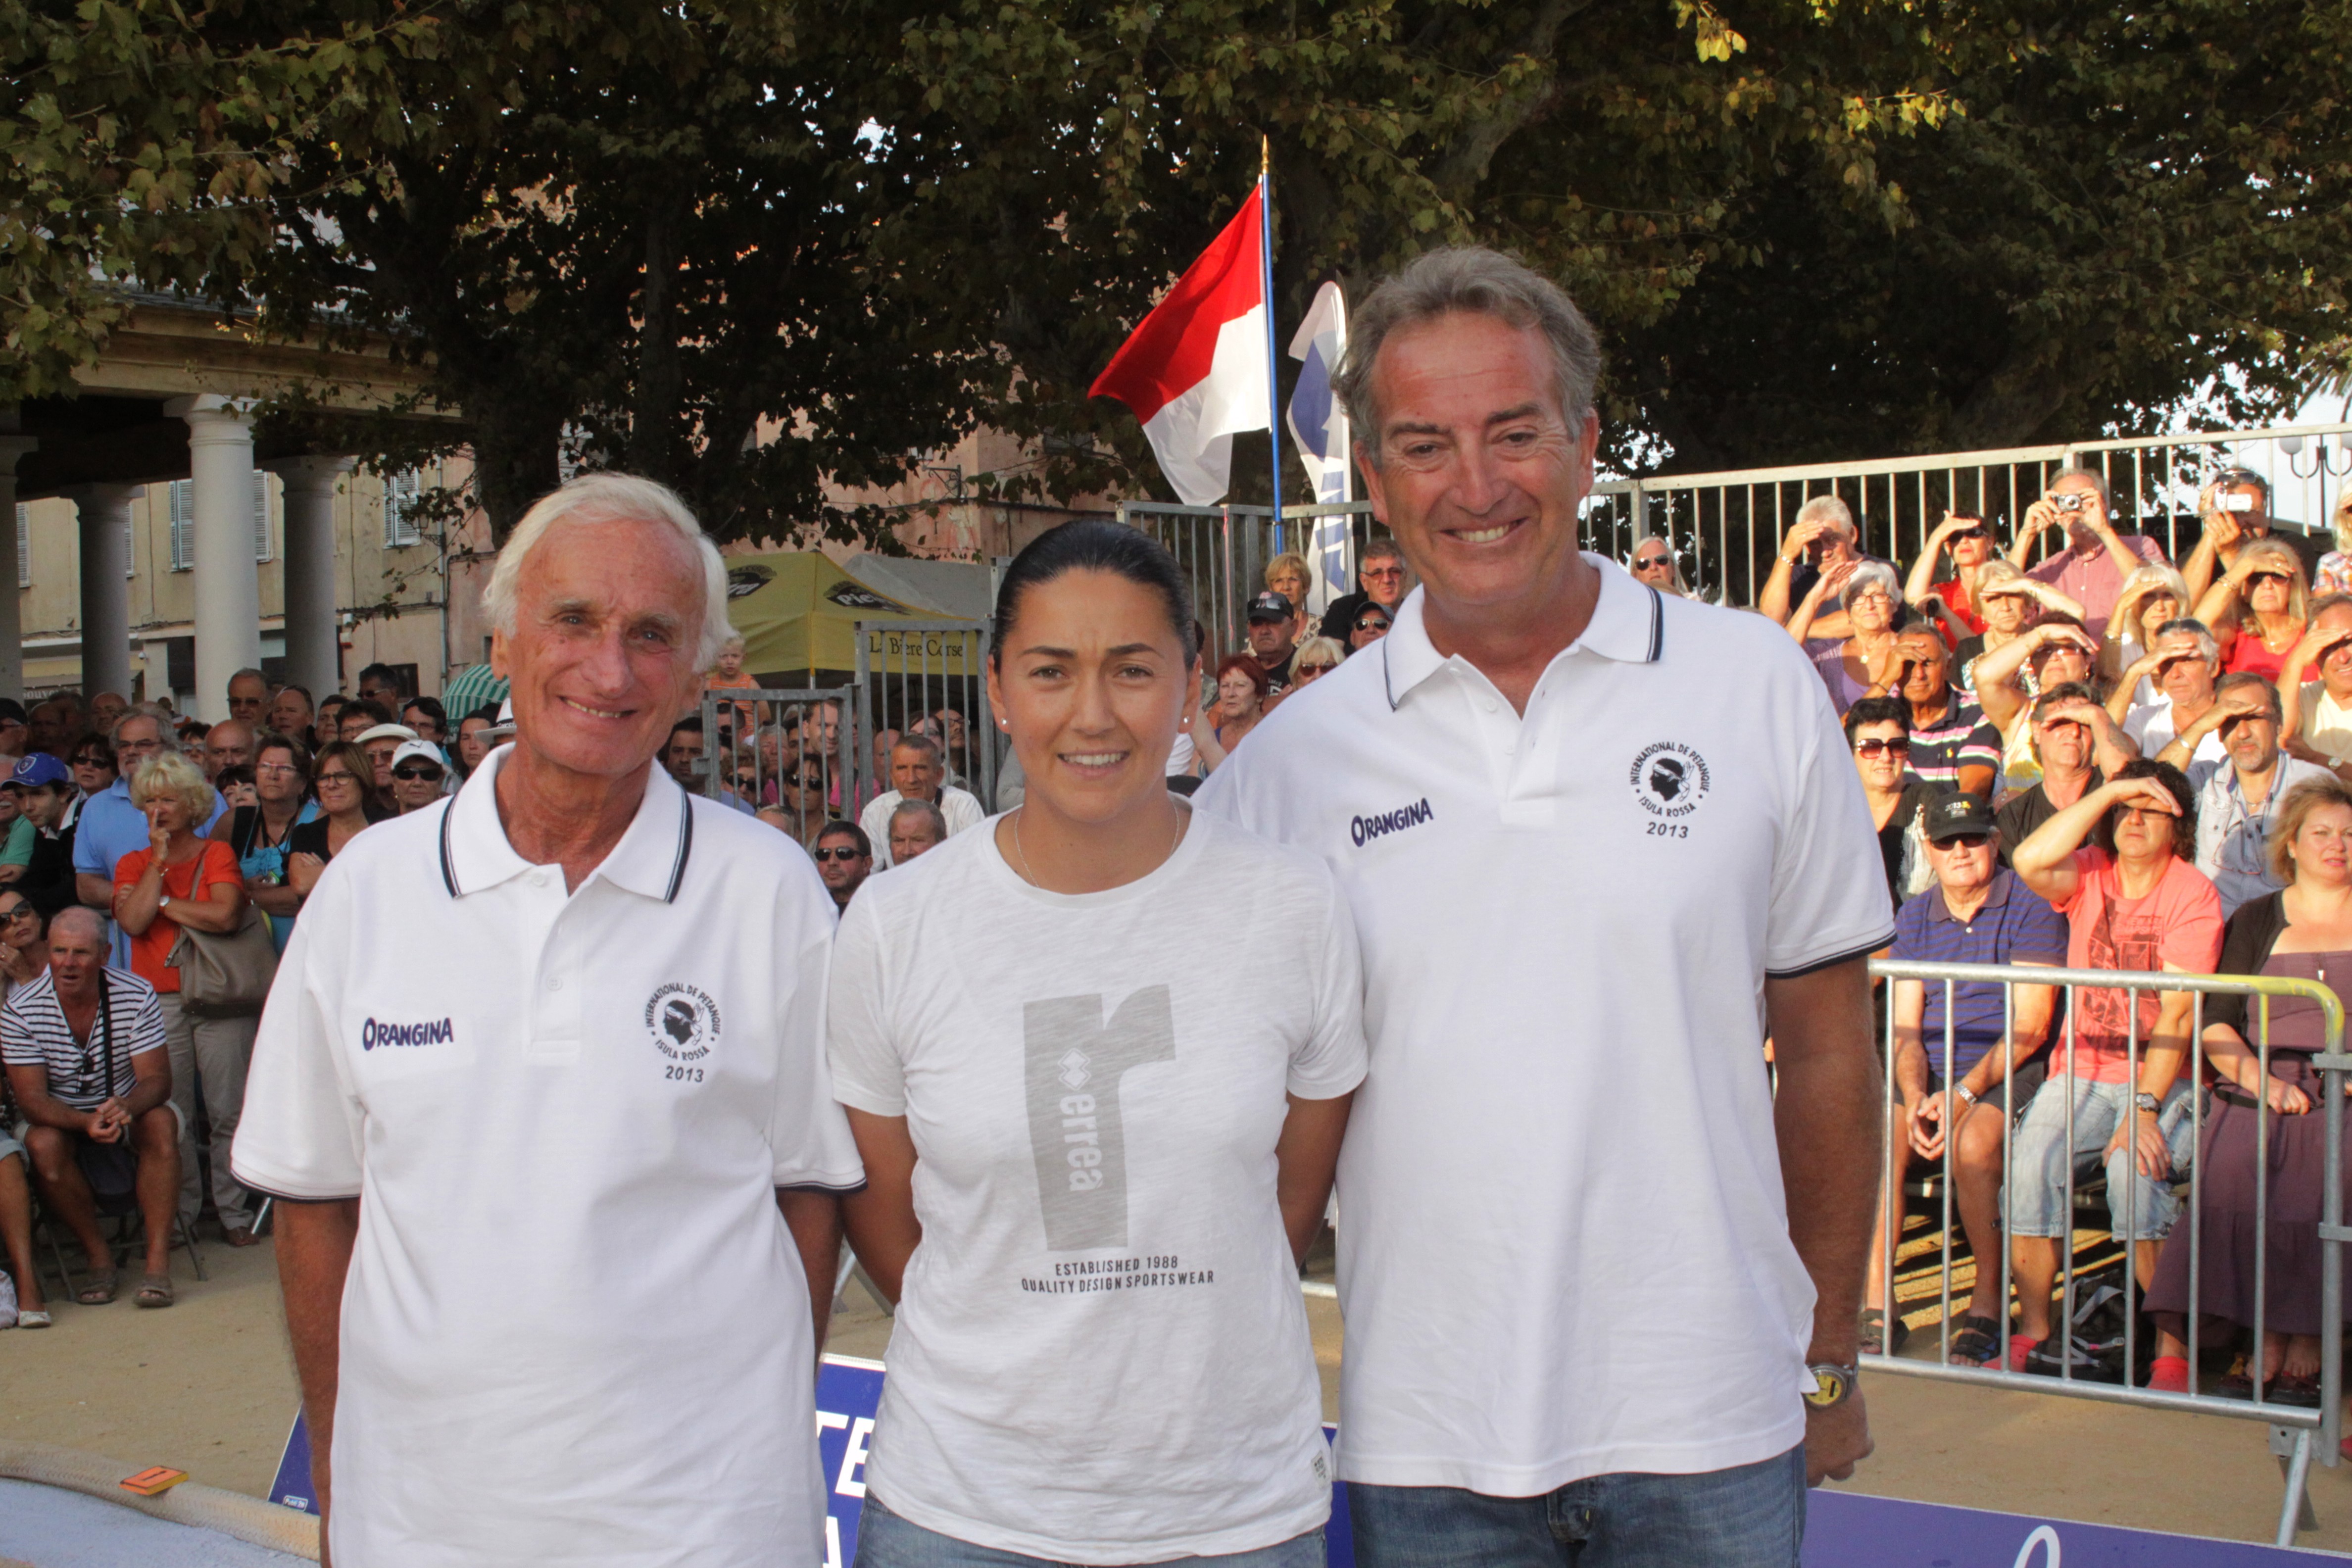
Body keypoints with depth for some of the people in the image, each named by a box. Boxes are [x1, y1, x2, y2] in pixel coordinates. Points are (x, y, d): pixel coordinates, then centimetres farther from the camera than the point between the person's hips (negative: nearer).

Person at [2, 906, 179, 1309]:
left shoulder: (137, 997, -13)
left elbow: (157, 1080, -16)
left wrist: (125, 1107, -41)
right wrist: (86, 1122, -39)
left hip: (129, 1113, 0)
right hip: (62, 1120, 0)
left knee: (161, 1122, -31)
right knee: (43, 1145, -32)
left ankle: (158, 1259, -29)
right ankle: (98, 1256, -15)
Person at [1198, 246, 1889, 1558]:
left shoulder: (1759, 689, -1)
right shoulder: (1294, 757, -1)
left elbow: (1827, 1045, 5)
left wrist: (1831, 1358, 7)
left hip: (1709, 1415, 0)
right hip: (1429, 1439, 1)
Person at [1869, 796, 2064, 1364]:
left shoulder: (2030, 906, -3)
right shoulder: (1915, 916, 13)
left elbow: (2030, 1024, -9)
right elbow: (1905, 1027, 8)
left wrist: (1964, 1094, -19)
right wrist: (1915, 1098, -12)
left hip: (2007, 1073, -4)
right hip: (1929, 1074, 4)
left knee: (1972, 1142, -34)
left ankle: (1988, 1303, -17)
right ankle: (1876, 1306, -18)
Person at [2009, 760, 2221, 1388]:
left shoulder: (2193, 894, -6)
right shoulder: (2091, 873, 5)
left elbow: (2176, 1014, -14)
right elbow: (2029, 862, -19)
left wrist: (2144, 1110, -24)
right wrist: (2107, 792, -16)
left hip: (2162, 1078, -3)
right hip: (2081, 1071, 3)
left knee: (2134, 1168, -31)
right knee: (2030, 1159, -23)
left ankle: (2172, 1346, -20)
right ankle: (2032, 1330, -9)